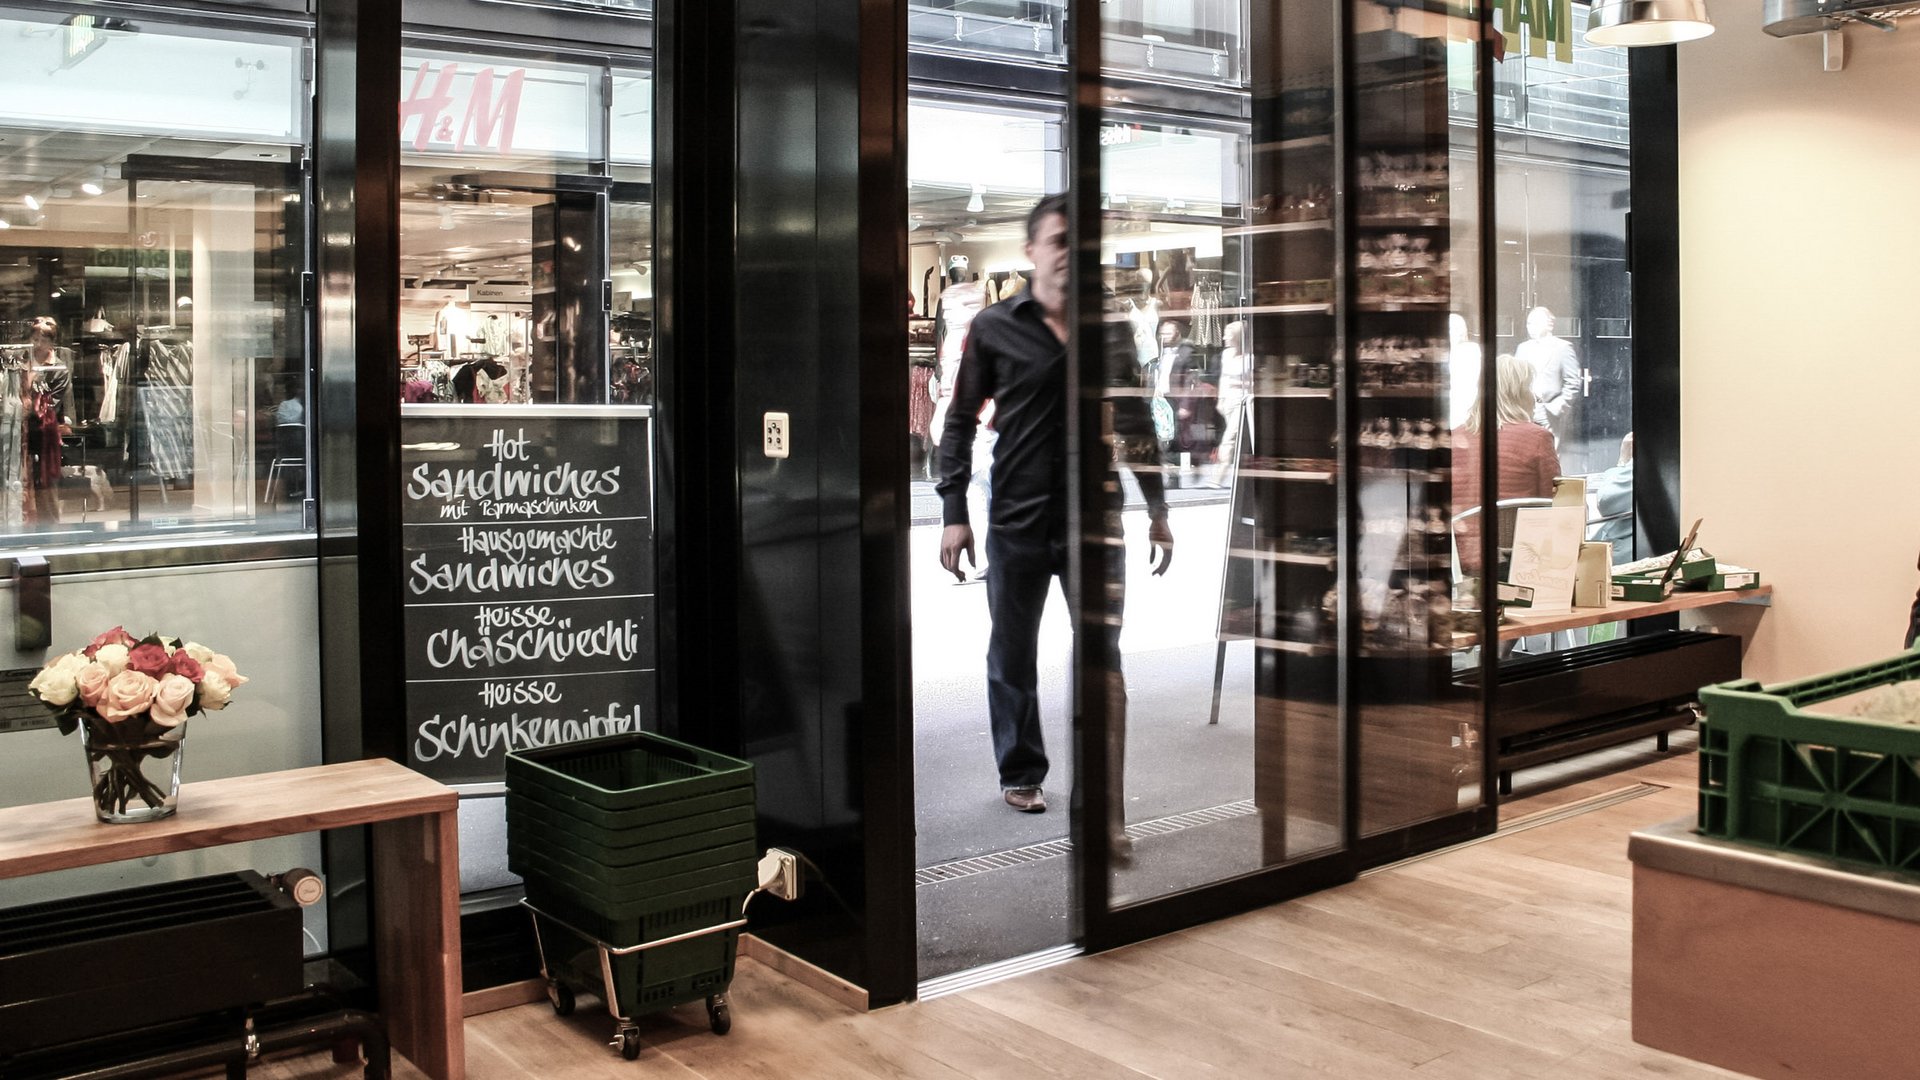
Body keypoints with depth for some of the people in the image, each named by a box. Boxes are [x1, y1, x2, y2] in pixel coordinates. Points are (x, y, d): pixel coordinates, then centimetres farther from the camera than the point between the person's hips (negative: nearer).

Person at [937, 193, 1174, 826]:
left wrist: (1156, 508, 13)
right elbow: (960, 423, 3)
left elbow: (1136, 424, 15)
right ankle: (1021, 773, 32)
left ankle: (1104, 809, 3)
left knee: (1102, 665, -2)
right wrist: (954, 513, -3)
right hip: (1017, 523, 0)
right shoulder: (995, 328, 1)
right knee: (1012, 658, 12)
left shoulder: (1110, 329, 7)